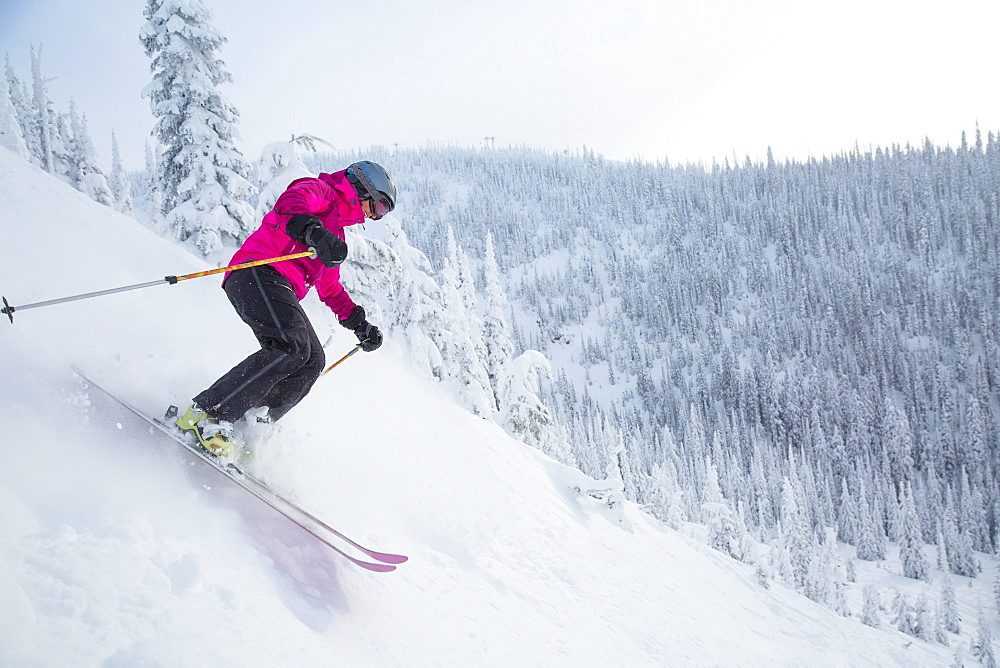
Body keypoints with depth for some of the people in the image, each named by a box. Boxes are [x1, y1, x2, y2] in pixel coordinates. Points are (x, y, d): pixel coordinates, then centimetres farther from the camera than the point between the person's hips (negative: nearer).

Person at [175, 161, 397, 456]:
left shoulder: (336, 232, 35)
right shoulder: (318, 189, 8)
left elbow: (330, 288, 42)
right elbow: (290, 204, -17)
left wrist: (360, 324, 32)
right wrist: (314, 233, -38)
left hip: (282, 291, 9)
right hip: (258, 273, -9)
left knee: (312, 361, -7)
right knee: (290, 345, -29)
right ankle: (206, 413, -28)